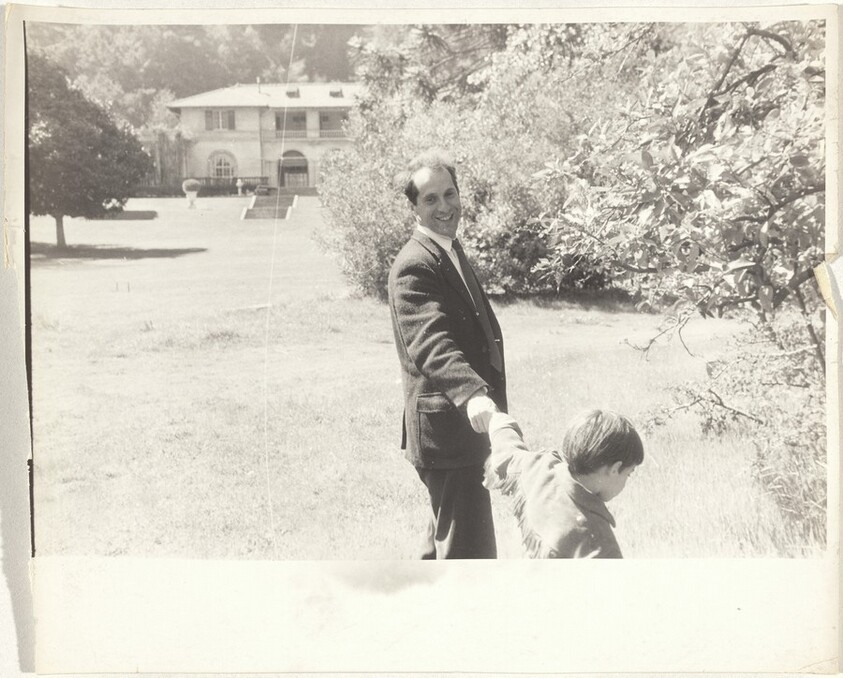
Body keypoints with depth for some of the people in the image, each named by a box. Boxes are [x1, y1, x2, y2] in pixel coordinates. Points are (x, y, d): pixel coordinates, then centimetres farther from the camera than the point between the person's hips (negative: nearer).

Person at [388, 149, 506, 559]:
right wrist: (471, 394, -50)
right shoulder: (415, 266, -19)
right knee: (470, 552, -8)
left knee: (446, 540, 25)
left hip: (464, 420, 11)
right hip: (446, 429, -11)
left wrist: (481, 396, 26)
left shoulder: (448, 251, 14)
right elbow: (431, 343, -34)